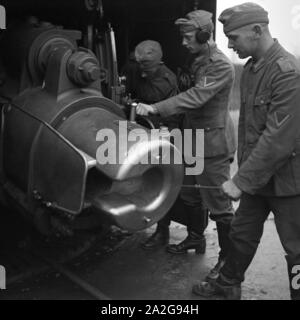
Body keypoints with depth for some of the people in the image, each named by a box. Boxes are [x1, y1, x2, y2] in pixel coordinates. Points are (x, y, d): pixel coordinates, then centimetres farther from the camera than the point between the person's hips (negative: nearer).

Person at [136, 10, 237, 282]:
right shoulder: (197, 62, 14)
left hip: (213, 143, -9)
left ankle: (228, 258, 11)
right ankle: (195, 238, 37)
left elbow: (195, 97, -28)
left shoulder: (220, 66, -16)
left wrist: (155, 108, -32)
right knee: (190, 195, 18)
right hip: (194, 140, 9)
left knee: (218, 204, -3)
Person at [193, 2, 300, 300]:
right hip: (256, 176, 8)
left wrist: (241, 180, -22)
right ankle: (228, 284, 39)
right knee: (242, 233, 20)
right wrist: (242, 170, 11)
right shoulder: (250, 68, 7)